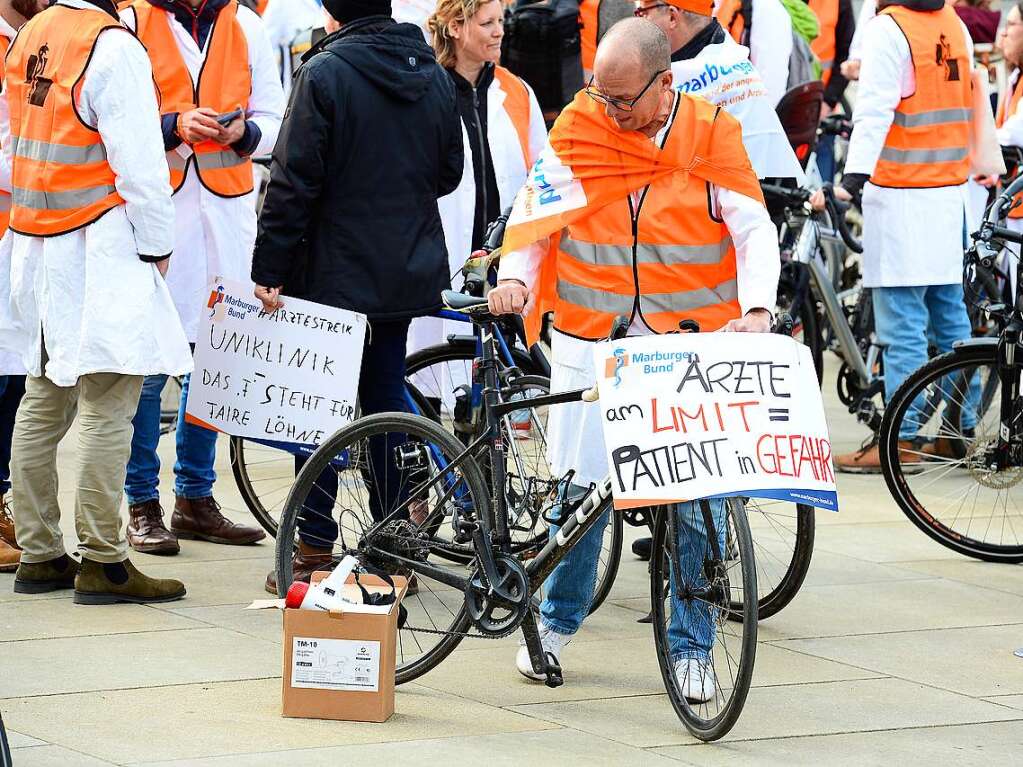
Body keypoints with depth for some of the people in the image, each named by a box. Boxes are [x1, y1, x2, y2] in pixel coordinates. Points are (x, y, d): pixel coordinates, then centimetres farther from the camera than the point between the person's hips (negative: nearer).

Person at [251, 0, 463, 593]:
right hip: (408, 271, 5)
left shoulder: (325, 72, -14)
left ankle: (315, 550, 0)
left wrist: (270, 269, -11)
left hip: (336, 271, -5)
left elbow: (294, 181, -15)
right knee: (387, 398, 13)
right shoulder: (434, 74, 5)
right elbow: (451, 171, 14)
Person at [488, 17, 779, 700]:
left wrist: (756, 309, -15)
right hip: (594, 339, 1)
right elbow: (536, 210, 11)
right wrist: (514, 278, -5)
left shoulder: (712, 135, -1)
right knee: (582, 486, 3)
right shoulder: (579, 130, 2)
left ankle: (692, 647, 12)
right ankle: (558, 622, 24)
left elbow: (754, 231, -1)